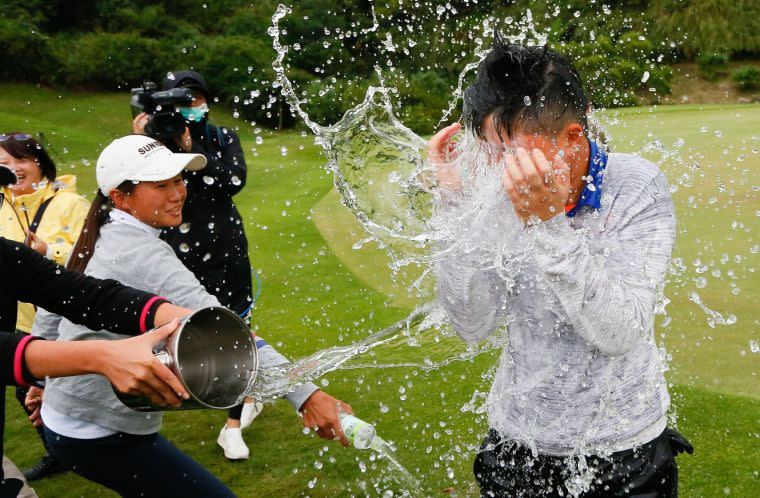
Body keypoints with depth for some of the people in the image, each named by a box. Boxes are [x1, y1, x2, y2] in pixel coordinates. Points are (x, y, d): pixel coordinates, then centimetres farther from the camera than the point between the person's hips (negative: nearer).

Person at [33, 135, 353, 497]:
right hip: (102, 436, -9)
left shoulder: (98, 238, 4)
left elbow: (49, 313, 14)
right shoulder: (141, 254, -24)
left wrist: (44, 380, 29)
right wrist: (304, 393, -42)